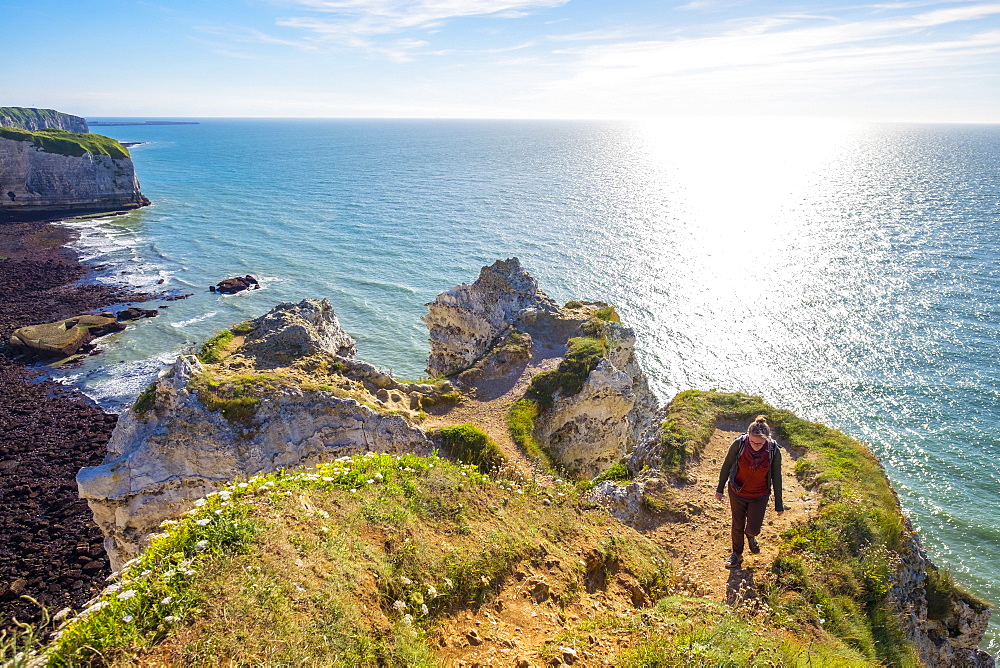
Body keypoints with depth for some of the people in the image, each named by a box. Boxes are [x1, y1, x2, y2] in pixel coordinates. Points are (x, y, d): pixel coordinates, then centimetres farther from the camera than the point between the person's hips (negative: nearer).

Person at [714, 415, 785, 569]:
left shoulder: (773, 451, -24)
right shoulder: (739, 444, -26)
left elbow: (776, 477, -9)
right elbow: (727, 466, -9)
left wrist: (779, 504, -1)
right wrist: (720, 489, 0)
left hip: (759, 496, 0)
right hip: (737, 493, 0)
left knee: (753, 529, 7)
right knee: (737, 526, 18)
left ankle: (750, 536, 46)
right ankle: (737, 554, 45)